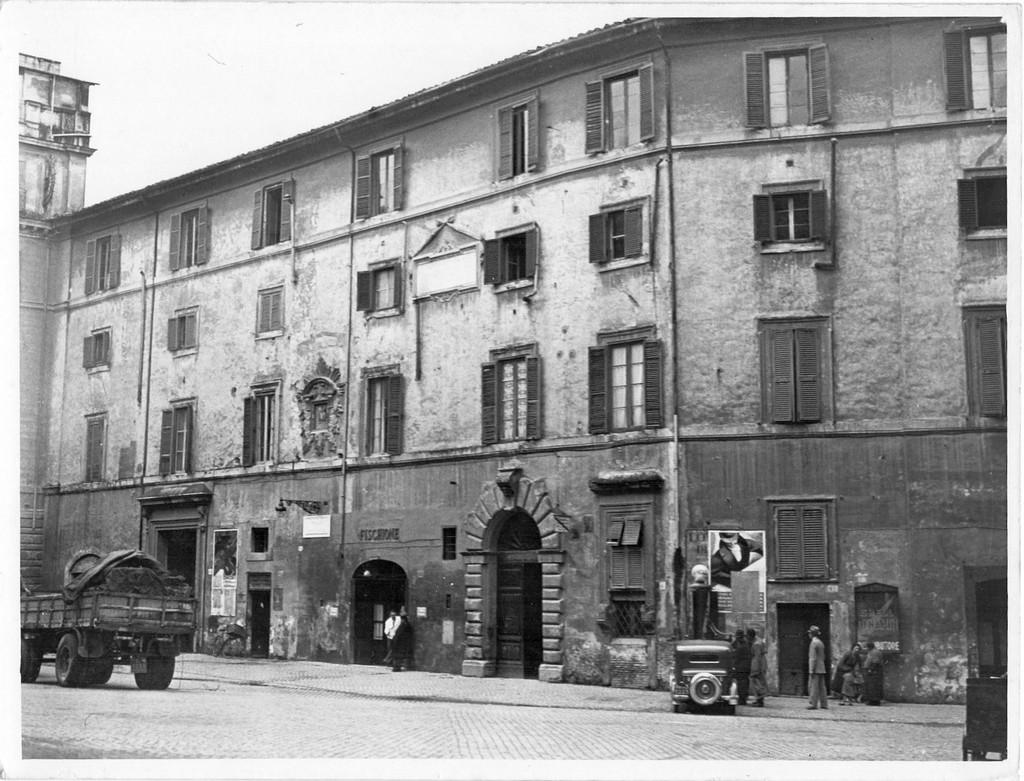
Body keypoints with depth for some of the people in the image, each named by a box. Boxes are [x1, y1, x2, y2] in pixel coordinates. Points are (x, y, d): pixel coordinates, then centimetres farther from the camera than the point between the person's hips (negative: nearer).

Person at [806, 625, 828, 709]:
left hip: (815, 669, -9)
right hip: (822, 669, 9)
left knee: (813, 687, -6)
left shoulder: (813, 643, -13)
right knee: (821, 687, 8)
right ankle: (824, 704, 8)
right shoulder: (821, 643, 15)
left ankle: (813, 704, -7)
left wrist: (811, 670, -17)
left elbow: (813, 658, -17)